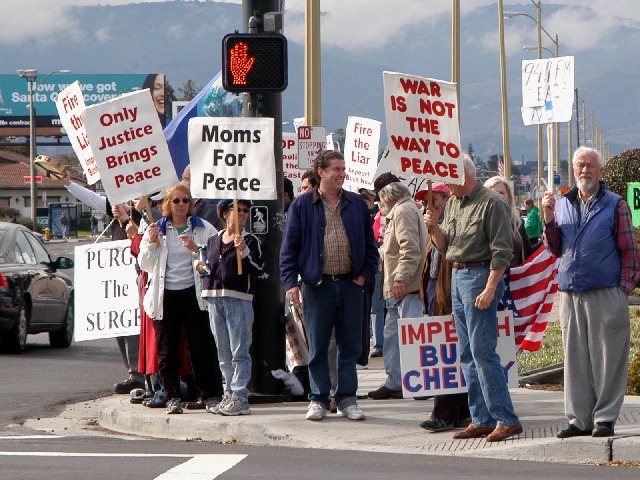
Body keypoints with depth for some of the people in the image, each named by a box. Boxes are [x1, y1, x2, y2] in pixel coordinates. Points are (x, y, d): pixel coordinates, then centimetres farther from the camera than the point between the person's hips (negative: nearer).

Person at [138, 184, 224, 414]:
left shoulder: (204, 229, 6)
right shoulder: (156, 229, 12)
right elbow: (145, 264, 8)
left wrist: (196, 249, -16)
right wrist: (150, 243, -7)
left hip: (194, 293, -2)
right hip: (165, 295, 2)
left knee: (202, 346, -2)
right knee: (166, 349, 2)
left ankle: (211, 395, 4)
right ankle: (172, 396, 8)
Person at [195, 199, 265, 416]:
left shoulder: (250, 241, 0)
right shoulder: (213, 241, 16)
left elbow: (258, 269, -12)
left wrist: (243, 251, -22)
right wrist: (202, 268, 6)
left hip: (239, 299, -6)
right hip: (214, 299, 6)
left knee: (239, 352, -8)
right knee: (223, 354, 10)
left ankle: (240, 398, -8)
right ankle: (229, 395, 16)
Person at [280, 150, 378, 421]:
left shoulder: (357, 205, 10)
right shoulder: (302, 206, 1)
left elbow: (369, 244, 15)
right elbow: (289, 247, 0)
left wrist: (365, 273, 3)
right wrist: (290, 282, -9)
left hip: (350, 285, 2)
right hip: (318, 285, -2)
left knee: (349, 346, 4)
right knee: (318, 347, 2)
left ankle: (347, 399, 10)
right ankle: (318, 399, 9)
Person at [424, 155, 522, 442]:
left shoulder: (491, 203, -11)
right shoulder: (453, 203, 15)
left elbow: (502, 251, -15)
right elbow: (444, 247, 20)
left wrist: (490, 289, -21)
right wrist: (434, 228, 0)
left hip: (480, 276, -9)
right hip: (457, 276, 9)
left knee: (482, 351, -12)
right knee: (467, 354, 8)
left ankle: (506, 420, -10)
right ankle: (482, 420, 11)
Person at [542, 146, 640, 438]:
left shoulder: (615, 206, 2)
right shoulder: (563, 205, 14)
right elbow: (556, 250, 15)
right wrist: (549, 220, 0)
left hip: (606, 294, -4)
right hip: (570, 295, 4)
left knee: (607, 357, -2)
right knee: (575, 358, 6)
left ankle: (605, 418, 3)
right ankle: (580, 418, 12)